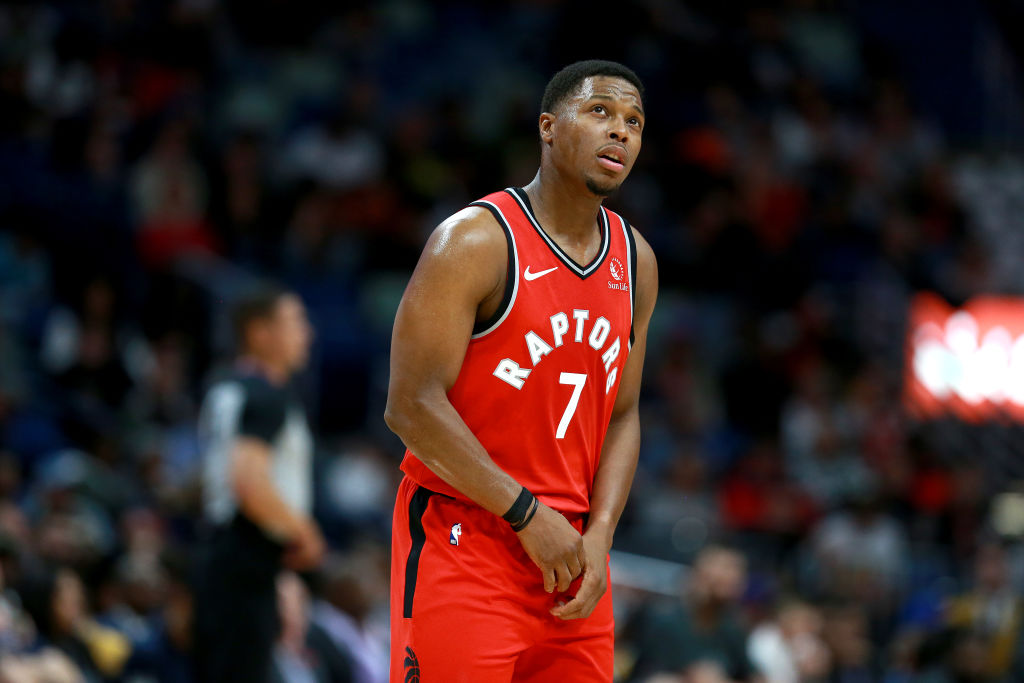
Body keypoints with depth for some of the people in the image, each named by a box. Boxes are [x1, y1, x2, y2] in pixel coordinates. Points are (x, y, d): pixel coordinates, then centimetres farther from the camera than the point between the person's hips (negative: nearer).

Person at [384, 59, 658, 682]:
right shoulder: (477, 242, -11)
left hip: (571, 555, 7)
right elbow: (411, 407, -16)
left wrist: (599, 537, -2)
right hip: (461, 542, -7)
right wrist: (527, 516, -17)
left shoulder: (636, 263, 10)